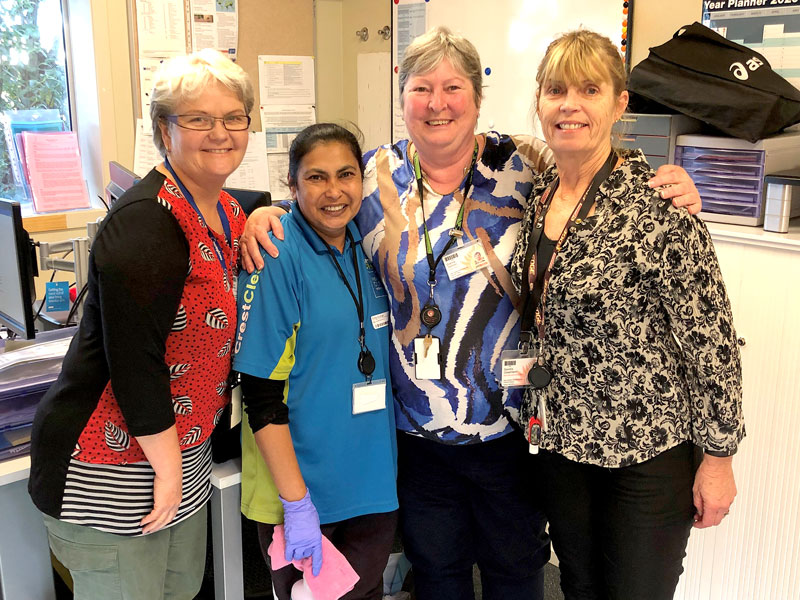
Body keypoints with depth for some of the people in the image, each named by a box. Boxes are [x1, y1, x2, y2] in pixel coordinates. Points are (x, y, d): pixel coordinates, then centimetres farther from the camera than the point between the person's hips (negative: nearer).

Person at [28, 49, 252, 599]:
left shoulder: (227, 212, 5)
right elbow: (133, 358, -24)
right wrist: (168, 466, -16)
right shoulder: (145, 223, -22)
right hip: (109, 468, -8)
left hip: (182, 451, 8)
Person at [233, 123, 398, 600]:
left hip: (374, 485, 6)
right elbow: (261, 395, -17)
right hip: (302, 486, -5)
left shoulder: (366, 246, 2)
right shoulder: (278, 258, -16)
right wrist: (297, 503, -17)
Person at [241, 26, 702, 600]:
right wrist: (263, 215, -7)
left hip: (513, 425, -1)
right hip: (417, 430, 2)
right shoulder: (377, 174, -3)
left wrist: (672, 192, -17)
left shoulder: (525, 164, -8)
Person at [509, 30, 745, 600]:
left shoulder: (655, 204, -20)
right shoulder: (538, 194, 0)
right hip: (557, 438, 6)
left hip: (647, 446, -5)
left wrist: (718, 455, -11)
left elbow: (710, 335, -16)